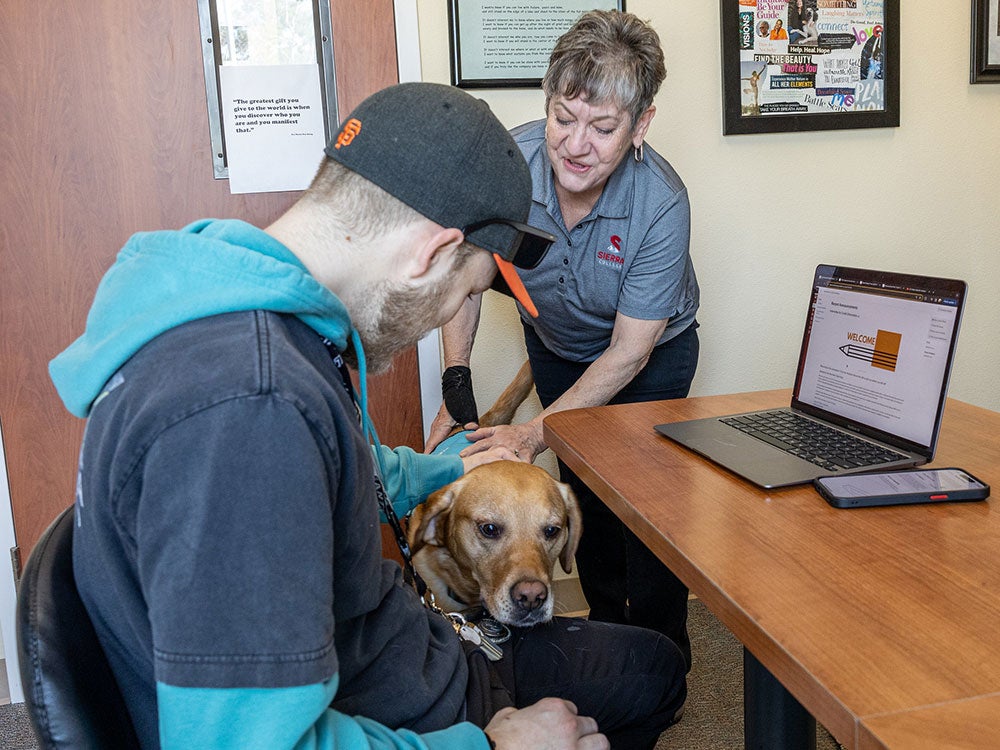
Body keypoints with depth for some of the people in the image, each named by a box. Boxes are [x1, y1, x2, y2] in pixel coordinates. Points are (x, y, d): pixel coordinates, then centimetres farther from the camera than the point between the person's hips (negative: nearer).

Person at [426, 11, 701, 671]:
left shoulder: (661, 206, -36)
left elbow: (629, 352, -28)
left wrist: (535, 433, -32)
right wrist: (455, 386, -20)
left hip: (652, 351, -3)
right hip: (555, 342, 3)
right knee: (583, 488, 8)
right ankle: (606, 626, 30)